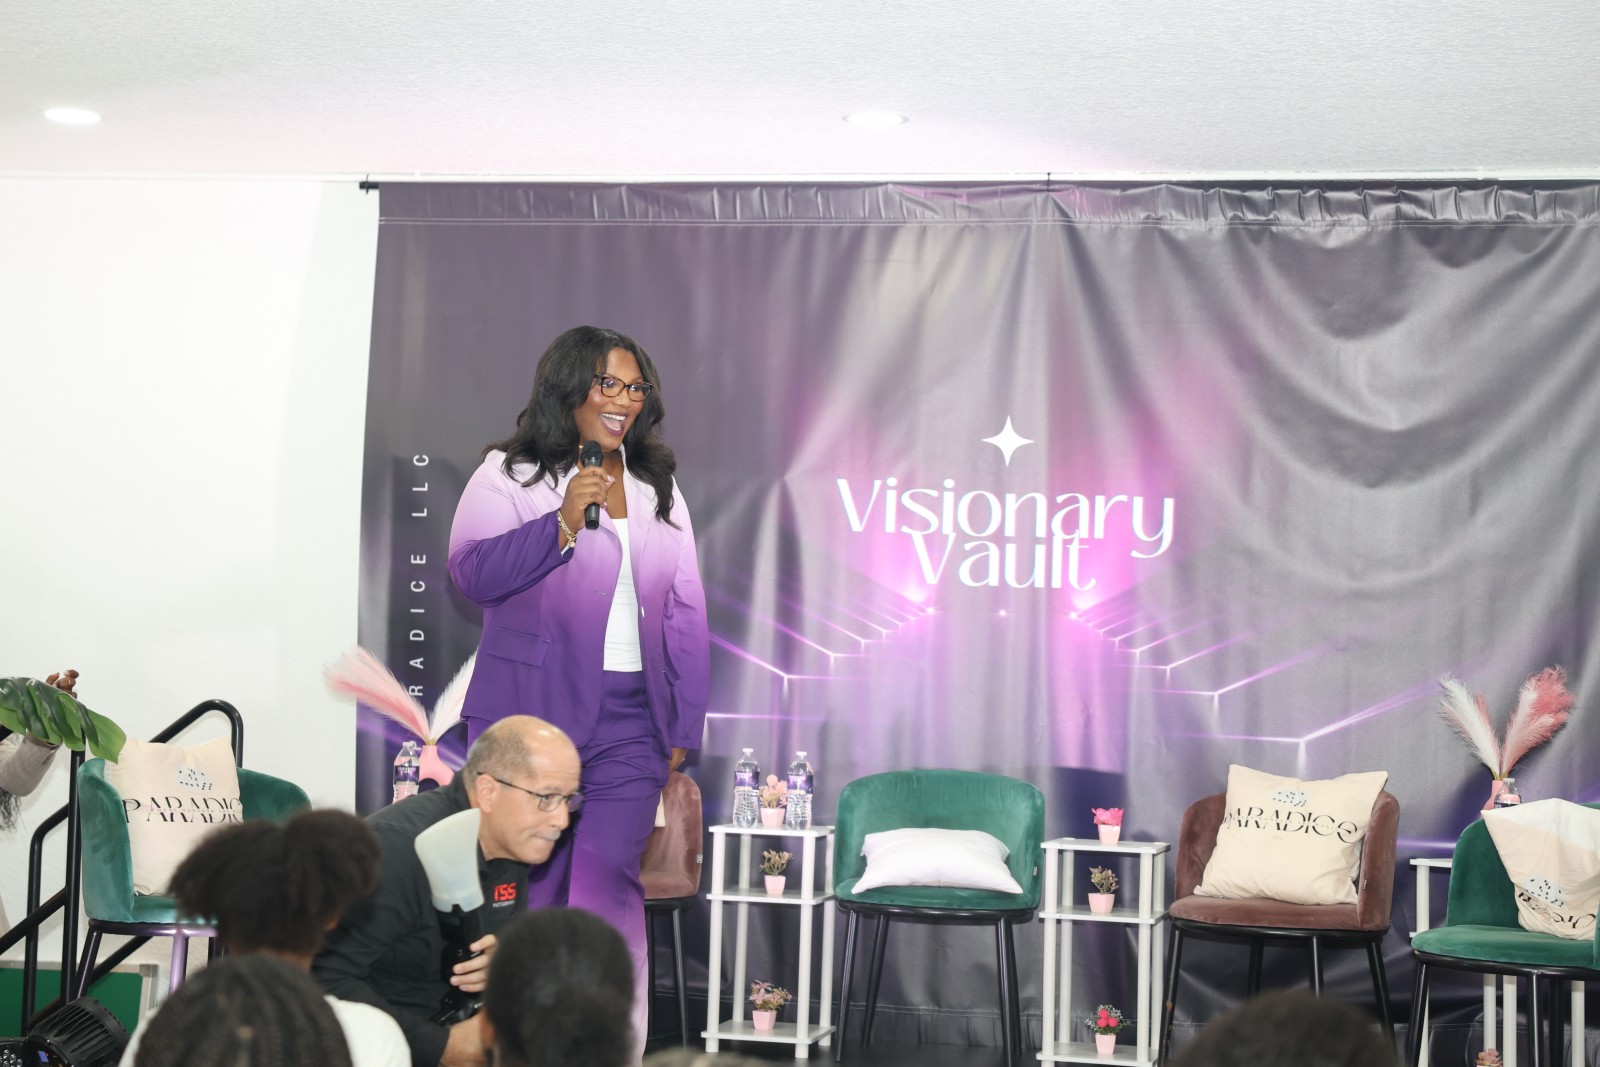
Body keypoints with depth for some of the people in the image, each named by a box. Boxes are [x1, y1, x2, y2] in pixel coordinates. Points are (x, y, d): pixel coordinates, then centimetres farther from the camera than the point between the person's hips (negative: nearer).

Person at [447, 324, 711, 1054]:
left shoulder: (658, 489, 16)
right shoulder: (509, 474, 3)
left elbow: (684, 613, 16)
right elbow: (471, 571, -10)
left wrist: (684, 727, 10)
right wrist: (563, 524, -18)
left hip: (629, 720, 2)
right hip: (529, 715, -2)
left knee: (608, 885, -10)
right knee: (529, 889, 1)